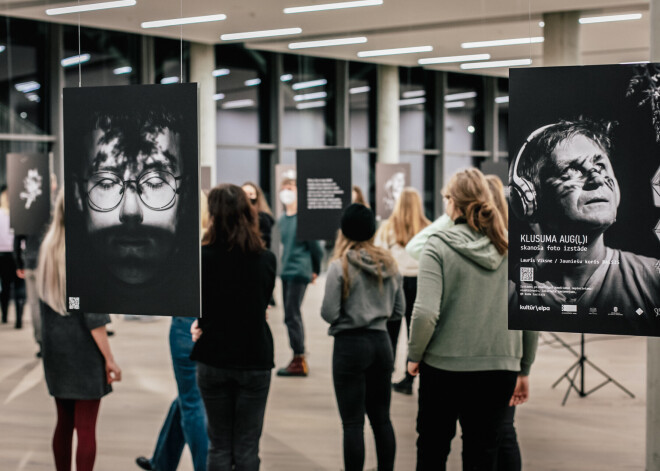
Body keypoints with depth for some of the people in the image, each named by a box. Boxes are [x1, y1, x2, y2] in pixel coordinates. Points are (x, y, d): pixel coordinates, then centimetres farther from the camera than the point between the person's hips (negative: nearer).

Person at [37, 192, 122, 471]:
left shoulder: (47, 249, 5)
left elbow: (44, 303, 10)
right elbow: (93, 315, -17)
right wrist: (109, 359, -12)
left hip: (55, 350, 7)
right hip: (84, 351, -7)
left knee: (64, 423, 16)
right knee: (86, 428, 0)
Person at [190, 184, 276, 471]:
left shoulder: (202, 257, -10)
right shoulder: (266, 260, -6)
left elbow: (199, 308, 1)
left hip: (213, 360, 0)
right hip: (255, 360, 0)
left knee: (218, 446, 10)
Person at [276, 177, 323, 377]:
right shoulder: (281, 220, 12)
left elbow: (315, 246, -5)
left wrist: (315, 271, 3)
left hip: (299, 272, -8)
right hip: (286, 271, 8)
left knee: (292, 315, -9)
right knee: (291, 315, 11)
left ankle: (299, 361, -4)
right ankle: (298, 360, 18)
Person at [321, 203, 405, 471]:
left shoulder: (340, 266, -12)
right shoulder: (389, 264, 4)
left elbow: (329, 313, -14)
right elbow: (399, 310, 9)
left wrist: (349, 314, 7)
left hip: (350, 344, -5)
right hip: (381, 343, 5)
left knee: (353, 423, 0)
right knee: (381, 418, 15)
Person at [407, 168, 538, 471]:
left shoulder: (438, 246, -10)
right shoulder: (513, 249, 1)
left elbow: (425, 313, -18)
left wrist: (414, 355, -2)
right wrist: (524, 370, 12)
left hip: (445, 366, -3)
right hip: (500, 367, 3)